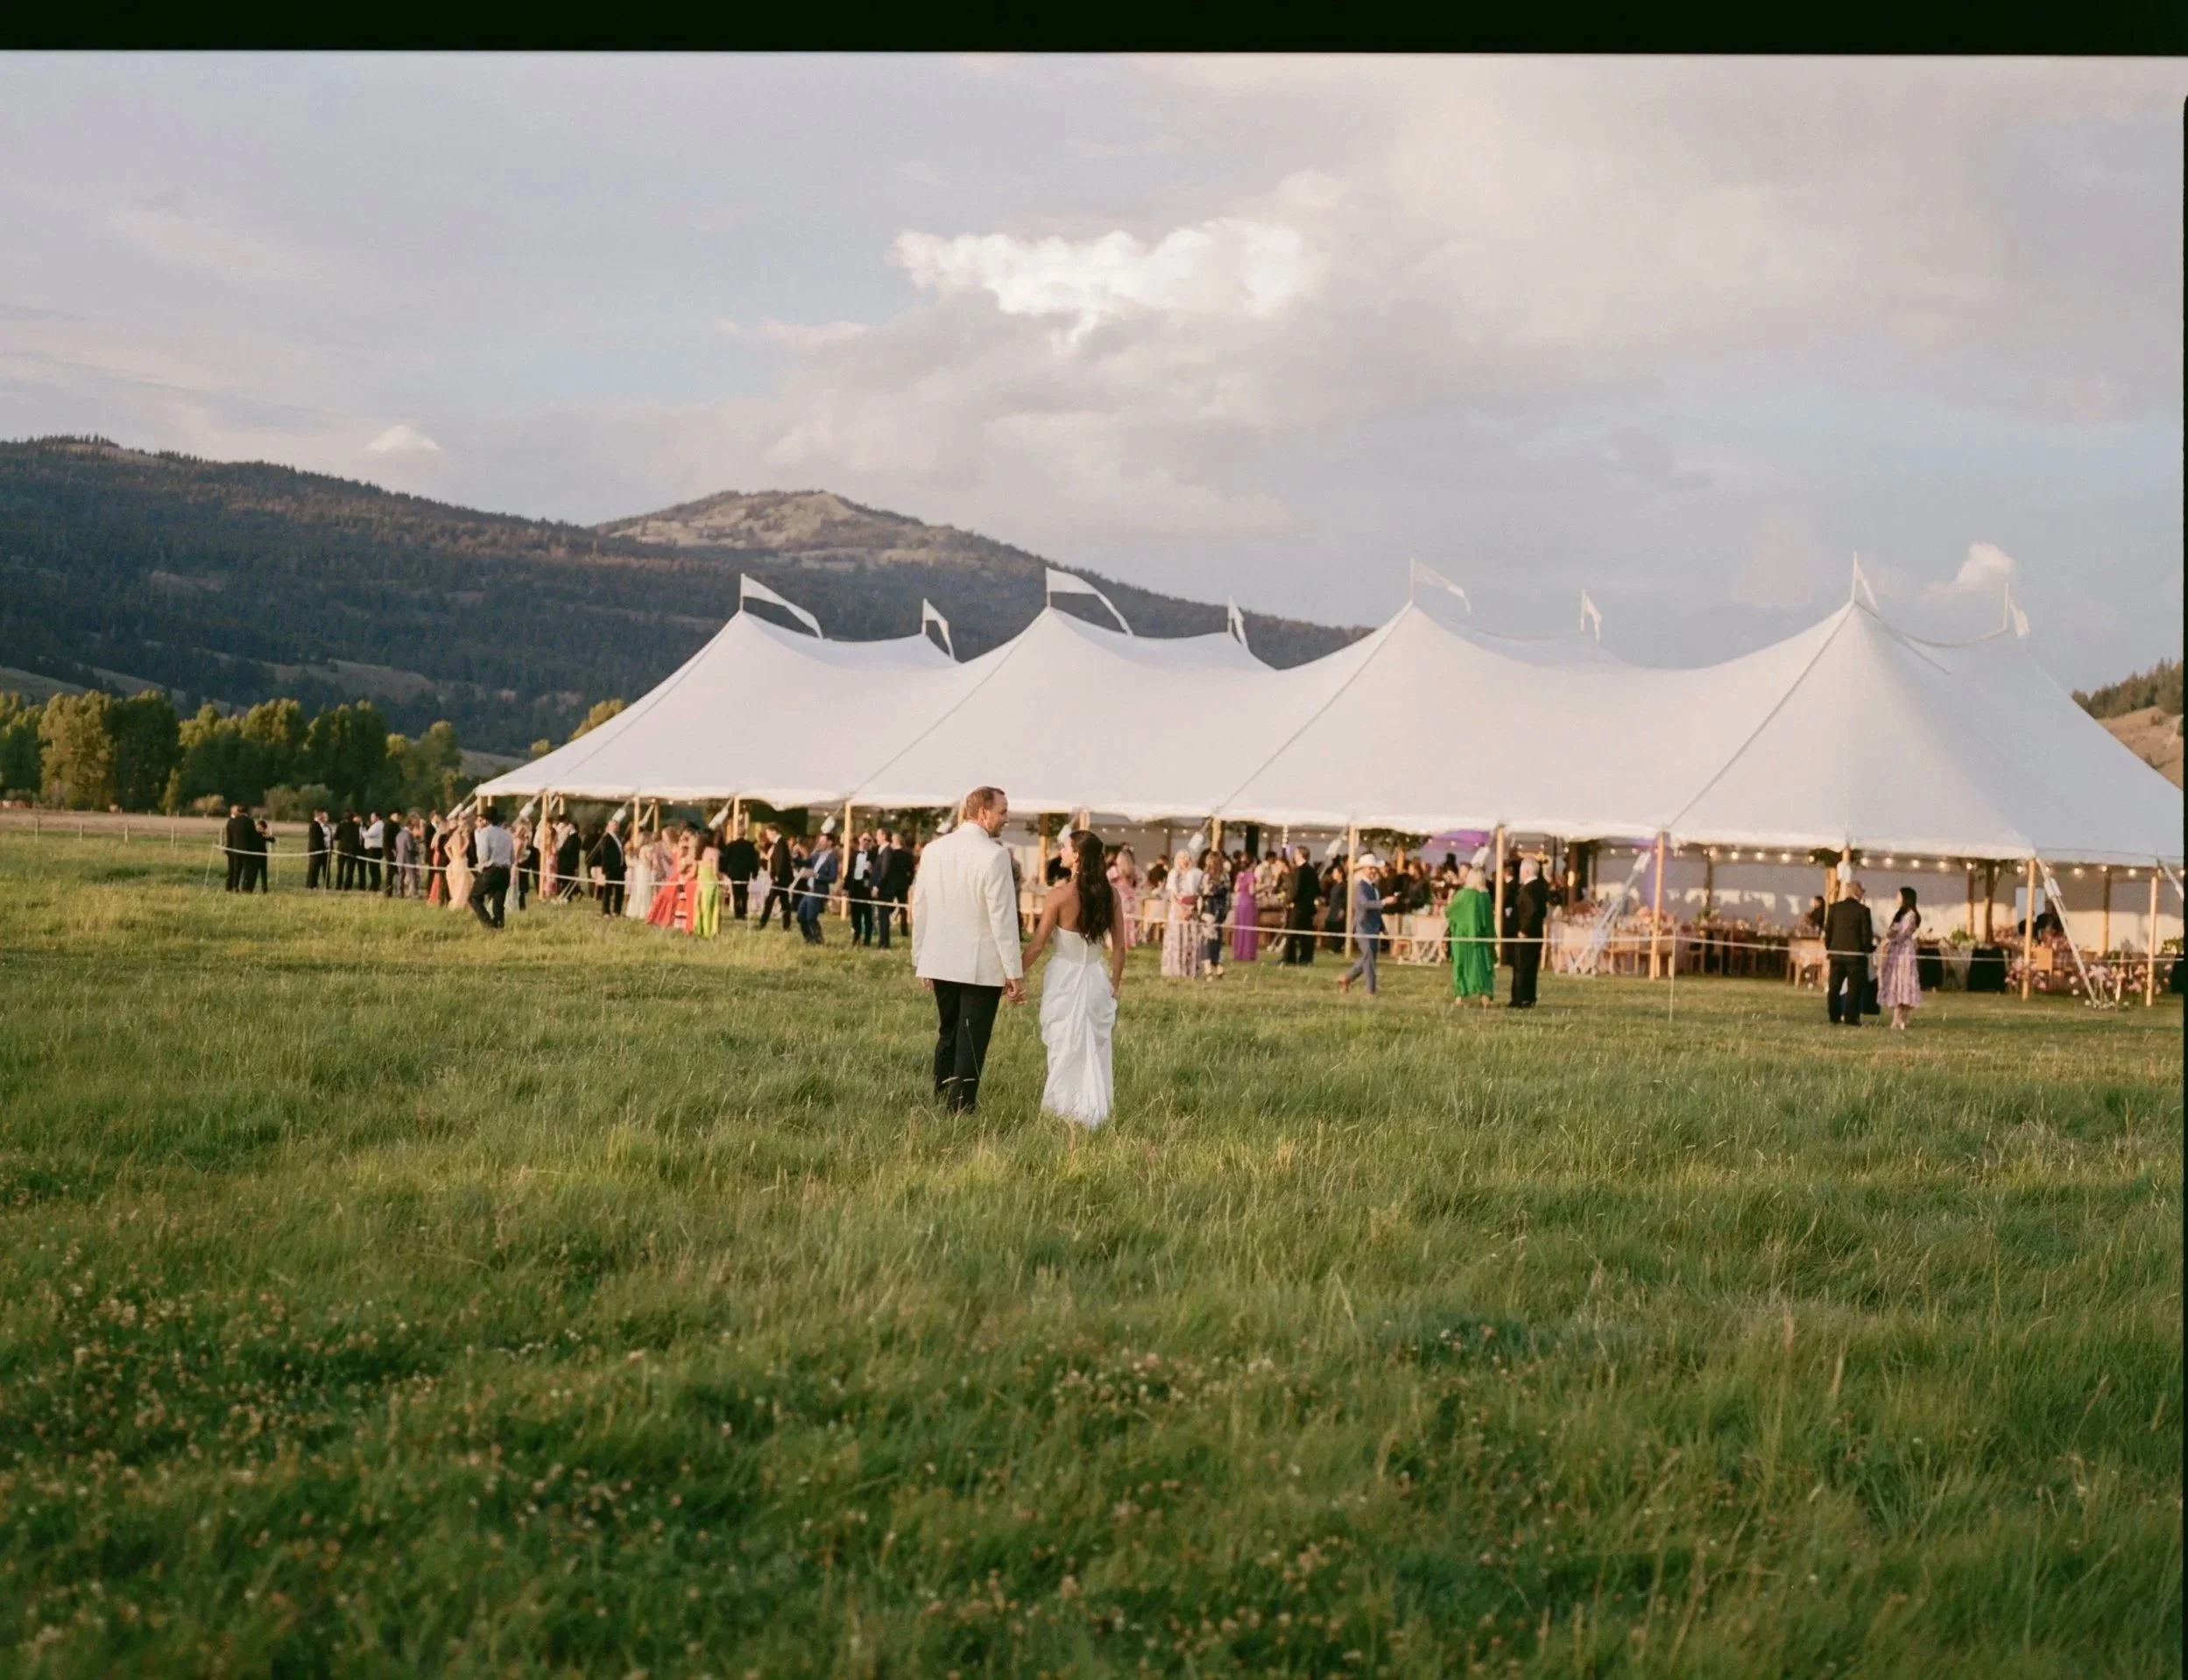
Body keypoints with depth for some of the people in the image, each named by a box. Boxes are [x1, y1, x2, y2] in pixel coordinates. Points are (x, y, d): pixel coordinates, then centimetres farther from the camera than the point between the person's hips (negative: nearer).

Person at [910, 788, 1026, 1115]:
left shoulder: (934, 850, 3)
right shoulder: (994, 856, -14)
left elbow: (919, 908, 9)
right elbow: (1003, 917, -15)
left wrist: (920, 960, 19)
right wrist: (1013, 972, -10)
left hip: (940, 962, 6)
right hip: (982, 965, -6)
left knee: (947, 1035, 18)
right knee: (972, 1041, 1)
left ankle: (941, 1101, 20)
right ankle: (961, 1107, 0)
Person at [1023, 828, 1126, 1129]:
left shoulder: (1061, 894, -14)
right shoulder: (1109, 894, -2)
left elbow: (1037, 945, -10)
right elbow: (1119, 947, 4)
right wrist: (1115, 984, 17)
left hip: (1065, 980, -4)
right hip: (1096, 979, 4)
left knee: (1065, 1052, 7)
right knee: (1095, 1051, 14)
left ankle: (1063, 1112, 11)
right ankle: (1094, 1113, 15)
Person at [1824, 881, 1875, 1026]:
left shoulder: (1834, 908, 1)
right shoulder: (1862, 910, -10)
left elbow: (1828, 931, 4)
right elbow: (1866, 934, -9)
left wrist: (1828, 948, 17)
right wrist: (1870, 947, 9)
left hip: (1836, 953, 4)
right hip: (1856, 954, -4)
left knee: (1834, 987, 11)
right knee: (1854, 987, 3)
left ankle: (1835, 1017, 12)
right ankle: (1851, 1018, 0)